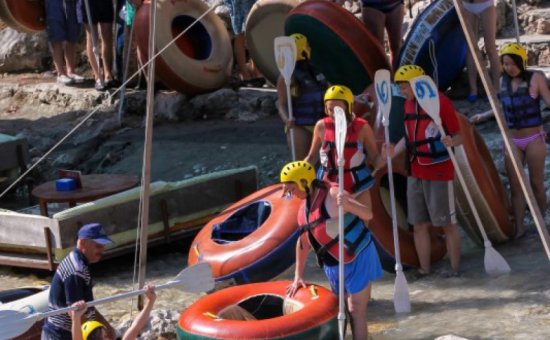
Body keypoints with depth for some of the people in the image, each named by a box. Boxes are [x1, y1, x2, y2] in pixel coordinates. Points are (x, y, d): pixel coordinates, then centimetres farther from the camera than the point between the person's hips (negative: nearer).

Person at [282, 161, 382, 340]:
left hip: (357, 260, -8)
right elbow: (303, 241, 14)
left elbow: (368, 214, -28)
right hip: (334, 265, 9)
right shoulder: (305, 206, 4)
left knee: (356, 312, -7)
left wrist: (347, 204, -48)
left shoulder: (332, 195, -21)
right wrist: (298, 276, 16)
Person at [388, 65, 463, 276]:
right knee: (419, 224, 9)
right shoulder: (408, 104, 9)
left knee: (447, 224, 1)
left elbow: (458, 136, -11)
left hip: (439, 173, -7)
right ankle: (424, 271, 19)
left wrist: (451, 141, -32)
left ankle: (455, 270, 10)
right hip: (415, 173, 7)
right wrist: (393, 151, 3)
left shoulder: (441, 102, -12)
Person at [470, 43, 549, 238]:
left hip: (534, 138, -4)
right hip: (512, 140, 4)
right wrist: (483, 116, 23)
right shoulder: (503, 82, 5)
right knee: (515, 185, 1)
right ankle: (519, 228, 4)